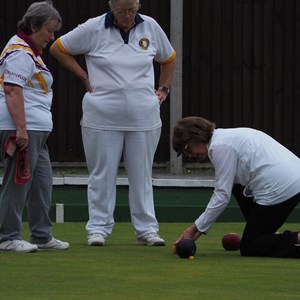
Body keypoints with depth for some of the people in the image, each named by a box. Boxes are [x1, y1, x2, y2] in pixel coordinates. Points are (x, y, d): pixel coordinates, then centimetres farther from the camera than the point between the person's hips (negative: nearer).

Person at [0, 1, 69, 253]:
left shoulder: (30, 50, 21)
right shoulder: (20, 52, -12)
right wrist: (21, 128, -26)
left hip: (36, 130, 11)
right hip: (22, 128, -11)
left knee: (42, 183, 13)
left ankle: (42, 236, 19)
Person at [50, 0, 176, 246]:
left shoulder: (150, 27, 5)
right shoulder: (94, 28, -4)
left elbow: (169, 59, 23)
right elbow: (58, 48, 6)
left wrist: (163, 89, 13)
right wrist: (84, 77, 3)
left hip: (143, 117, 2)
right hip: (103, 118, -2)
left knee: (142, 175, 5)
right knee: (102, 173, 0)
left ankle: (146, 229, 10)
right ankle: (98, 228, 7)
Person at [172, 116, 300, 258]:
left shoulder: (220, 146, -8)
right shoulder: (226, 136, 22)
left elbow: (222, 196, -8)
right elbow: (223, 191, 24)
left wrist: (196, 228, -1)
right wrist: (198, 227, 21)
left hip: (279, 189, -9)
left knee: (249, 248, 2)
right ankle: (269, 236, 22)